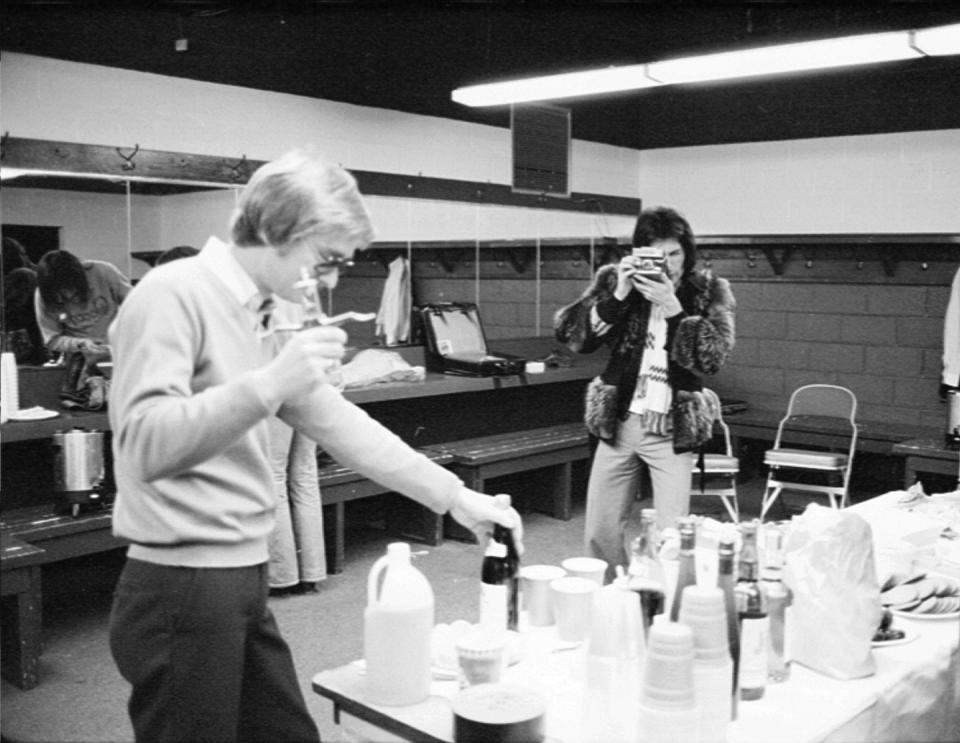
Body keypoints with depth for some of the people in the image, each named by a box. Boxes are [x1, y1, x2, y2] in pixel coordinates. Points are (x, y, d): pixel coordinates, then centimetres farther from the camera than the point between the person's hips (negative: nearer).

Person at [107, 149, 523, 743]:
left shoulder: (265, 315, 12)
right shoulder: (174, 294, -15)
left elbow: (338, 422, 13)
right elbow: (145, 445, -25)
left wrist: (454, 496, 10)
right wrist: (269, 383, -35)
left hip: (243, 583, 8)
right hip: (181, 590, -8)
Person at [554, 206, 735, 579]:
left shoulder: (710, 291, 0)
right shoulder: (613, 279, 2)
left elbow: (712, 357, -12)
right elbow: (570, 333, -6)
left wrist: (671, 307, -21)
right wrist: (617, 296, -17)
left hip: (673, 430, -2)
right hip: (617, 423, 2)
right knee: (600, 533, 8)